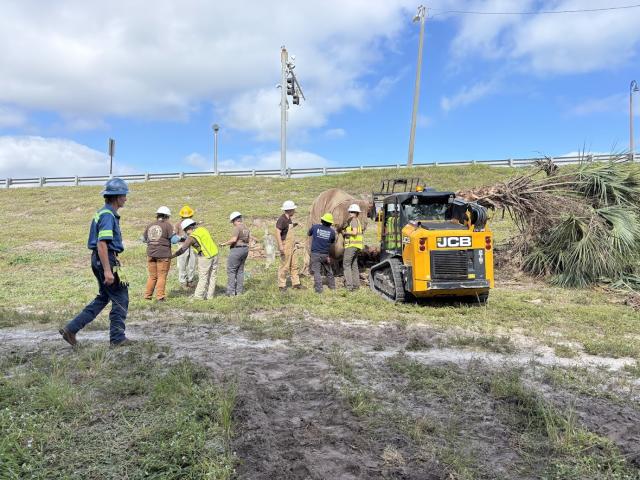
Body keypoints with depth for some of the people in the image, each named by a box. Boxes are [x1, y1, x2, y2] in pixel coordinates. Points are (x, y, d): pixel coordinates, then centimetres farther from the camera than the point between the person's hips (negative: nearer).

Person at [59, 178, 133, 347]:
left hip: (99, 259, 10)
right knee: (120, 299, 1)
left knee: (103, 297, 18)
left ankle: (71, 329, 17)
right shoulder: (108, 215, -16)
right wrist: (107, 270, -27)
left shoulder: (104, 213, 16)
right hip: (106, 260, -10)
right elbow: (102, 244, -24)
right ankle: (117, 338, 10)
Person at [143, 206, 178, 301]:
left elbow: (144, 239, 17)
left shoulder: (150, 225, 9)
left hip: (151, 254, 5)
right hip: (163, 255, -5)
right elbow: (174, 240, -9)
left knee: (152, 276, 14)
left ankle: (147, 295, 16)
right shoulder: (167, 225, -6)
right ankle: (160, 296, 4)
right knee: (161, 276, 4)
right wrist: (179, 237, 11)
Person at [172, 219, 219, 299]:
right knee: (212, 276, 12)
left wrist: (171, 256, -7)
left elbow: (182, 249, -13)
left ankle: (198, 296, 9)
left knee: (203, 278, 1)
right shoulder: (203, 229, 7)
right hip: (214, 254, 7)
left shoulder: (192, 237, -12)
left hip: (205, 257, -7)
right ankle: (210, 295, 19)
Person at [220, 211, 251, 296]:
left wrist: (224, 243, -10)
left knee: (231, 271, -2)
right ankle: (239, 290, 15)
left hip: (237, 250, -9)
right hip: (245, 249, 9)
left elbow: (233, 240, -23)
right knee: (240, 270, 14)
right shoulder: (246, 228, 12)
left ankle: (231, 292, -3)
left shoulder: (237, 228, -14)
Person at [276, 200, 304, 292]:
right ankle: (282, 285, 9)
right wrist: (280, 246, -28)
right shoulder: (282, 219, -17)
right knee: (284, 266, -2)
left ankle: (296, 283, 23)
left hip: (292, 246, 9)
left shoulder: (289, 219, 12)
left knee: (294, 265, 14)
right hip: (285, 246, -9)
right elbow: (277, 232, -24)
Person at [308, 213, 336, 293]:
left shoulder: (315, 227, -7)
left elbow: (308, 234, 12)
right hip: (325, 255, 2)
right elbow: (333, 242, 13)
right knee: (328, 271, 19)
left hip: (315, 253, -2)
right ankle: (332, 286, 31)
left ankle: (318, 289, -6)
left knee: (317, 271, 0)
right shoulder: (332, 231, -3)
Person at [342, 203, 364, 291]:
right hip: (357, 245, 10)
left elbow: (354, 232, -24)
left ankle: (349, 286, -11)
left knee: (346, 265, -7)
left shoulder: (353, 220, -12)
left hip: (351, 245, -10)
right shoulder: (358, 221, 18)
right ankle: (356, 284, 19)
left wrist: (345, 232, -10)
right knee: (354, 265, 15)